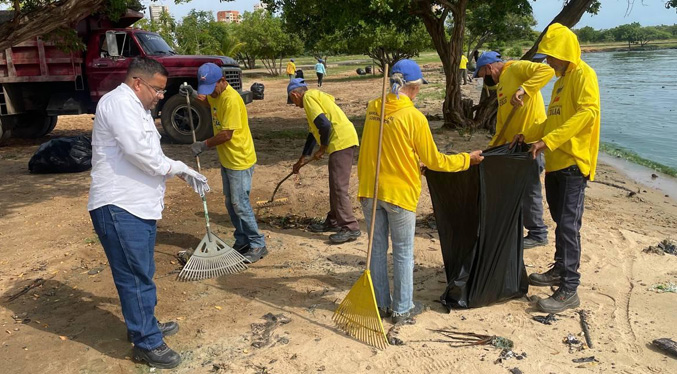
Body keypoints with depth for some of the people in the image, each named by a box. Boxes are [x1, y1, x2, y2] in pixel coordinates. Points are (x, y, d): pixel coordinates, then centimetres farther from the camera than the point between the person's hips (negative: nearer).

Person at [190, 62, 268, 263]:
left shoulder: (231, 99, -24)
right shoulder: (216, 94, 6)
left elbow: (227, 134, -24)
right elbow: (207, 101, 32)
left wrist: (204, 145, -15)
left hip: (240, 160, -10)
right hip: (227, 159, 10)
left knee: (240, 204, -5)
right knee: (231, 203, 15)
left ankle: (258, 245, 7)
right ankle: (242, 241, 27)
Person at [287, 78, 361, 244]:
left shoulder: (308, 97, -5)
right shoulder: (315, 97, 26)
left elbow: (324, 125, -20)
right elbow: (312, 133, 33)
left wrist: (322, 149, -6)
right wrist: (301, 160, 38)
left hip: (342, 141, -10)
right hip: (342, 142, 10)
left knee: (339, 187, -8)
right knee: (335, 186, 18)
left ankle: (350, 228, -4)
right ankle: (333, 222, 29)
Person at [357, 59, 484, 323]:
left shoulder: (373, 108, 0)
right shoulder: (414, 117, -14)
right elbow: (434, 161, -6)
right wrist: (467, 159, 8)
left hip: (369, 190, 5)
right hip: (399, 192, -5)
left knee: (378, 247, 15)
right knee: (403, 253, 10)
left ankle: (381, 304, 27)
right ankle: (402, 308, 22)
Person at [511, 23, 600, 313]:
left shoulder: (583, 75, -8)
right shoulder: (561, 79, 21)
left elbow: (588, 112, -23)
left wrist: (548, 140, -28)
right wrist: (528, 135, 18)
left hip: (573, 163, -9)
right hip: (555, 162, 9)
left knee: (568, 225, -10)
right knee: (560, 221, 16)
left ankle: (569, 290, -5)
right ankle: (560, 270, 29)